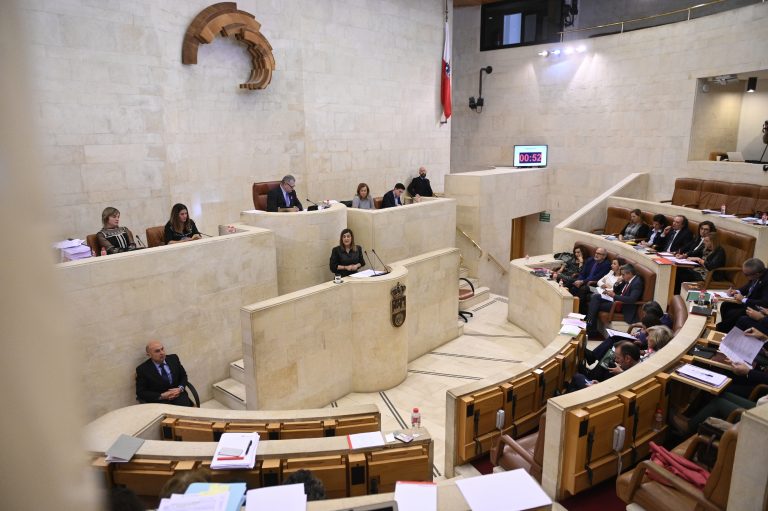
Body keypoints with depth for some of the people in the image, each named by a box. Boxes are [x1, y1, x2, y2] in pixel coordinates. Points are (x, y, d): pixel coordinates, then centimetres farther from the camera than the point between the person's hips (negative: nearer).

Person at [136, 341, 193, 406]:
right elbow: (140, 392, -3)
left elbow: (183, 376, 13)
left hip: (178, 395, 3)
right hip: (159, 401, -2)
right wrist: (161, 396, -14)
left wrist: (180, 389, -8)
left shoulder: (173, 358, 7)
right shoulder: (142, 369, -3)